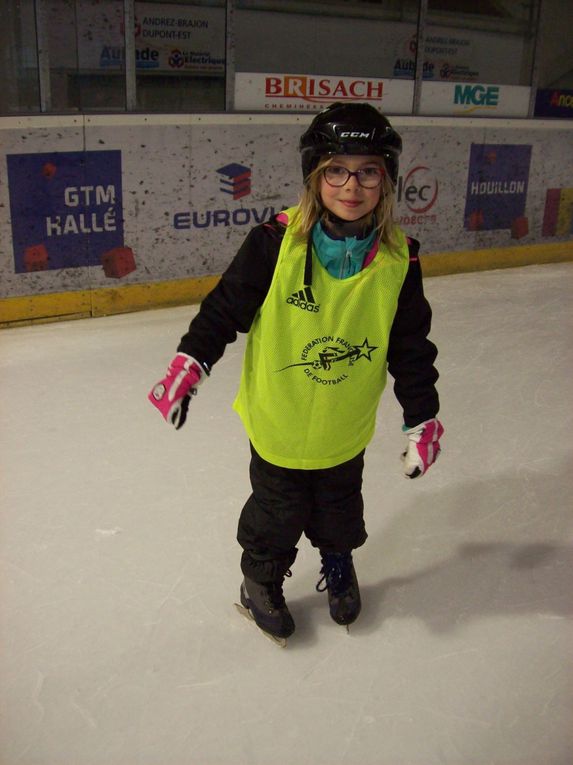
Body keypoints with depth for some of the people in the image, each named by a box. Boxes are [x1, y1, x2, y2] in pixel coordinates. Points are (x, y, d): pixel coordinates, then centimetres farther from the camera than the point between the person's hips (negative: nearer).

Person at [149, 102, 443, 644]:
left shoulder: (398, 259, -12)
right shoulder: (276, 242, -21)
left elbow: (411, 346, -3)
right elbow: (227, 304, -10)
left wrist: (422, 420, -1)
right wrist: (189, 364, -12)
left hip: (346, 428, 3)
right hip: (278, 420, -2)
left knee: (340, 508, 24)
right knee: (277, 513, 15)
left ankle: (338, 566, 55)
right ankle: (261, 580, 44)